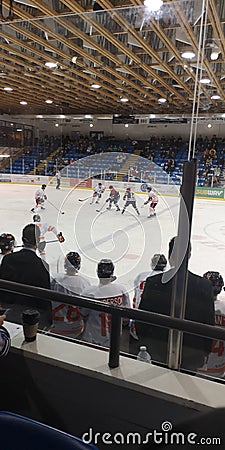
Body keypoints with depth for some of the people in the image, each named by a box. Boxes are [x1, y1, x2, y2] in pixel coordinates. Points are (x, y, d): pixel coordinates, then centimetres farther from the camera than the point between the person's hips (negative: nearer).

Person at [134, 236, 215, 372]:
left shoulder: (153, 282, -15)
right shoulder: (205, 285, -14)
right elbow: (209, 322, -7)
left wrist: (144, 343, 10)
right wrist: (205, 351, 8)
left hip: (157, 348, 0)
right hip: (191, 354, 0)